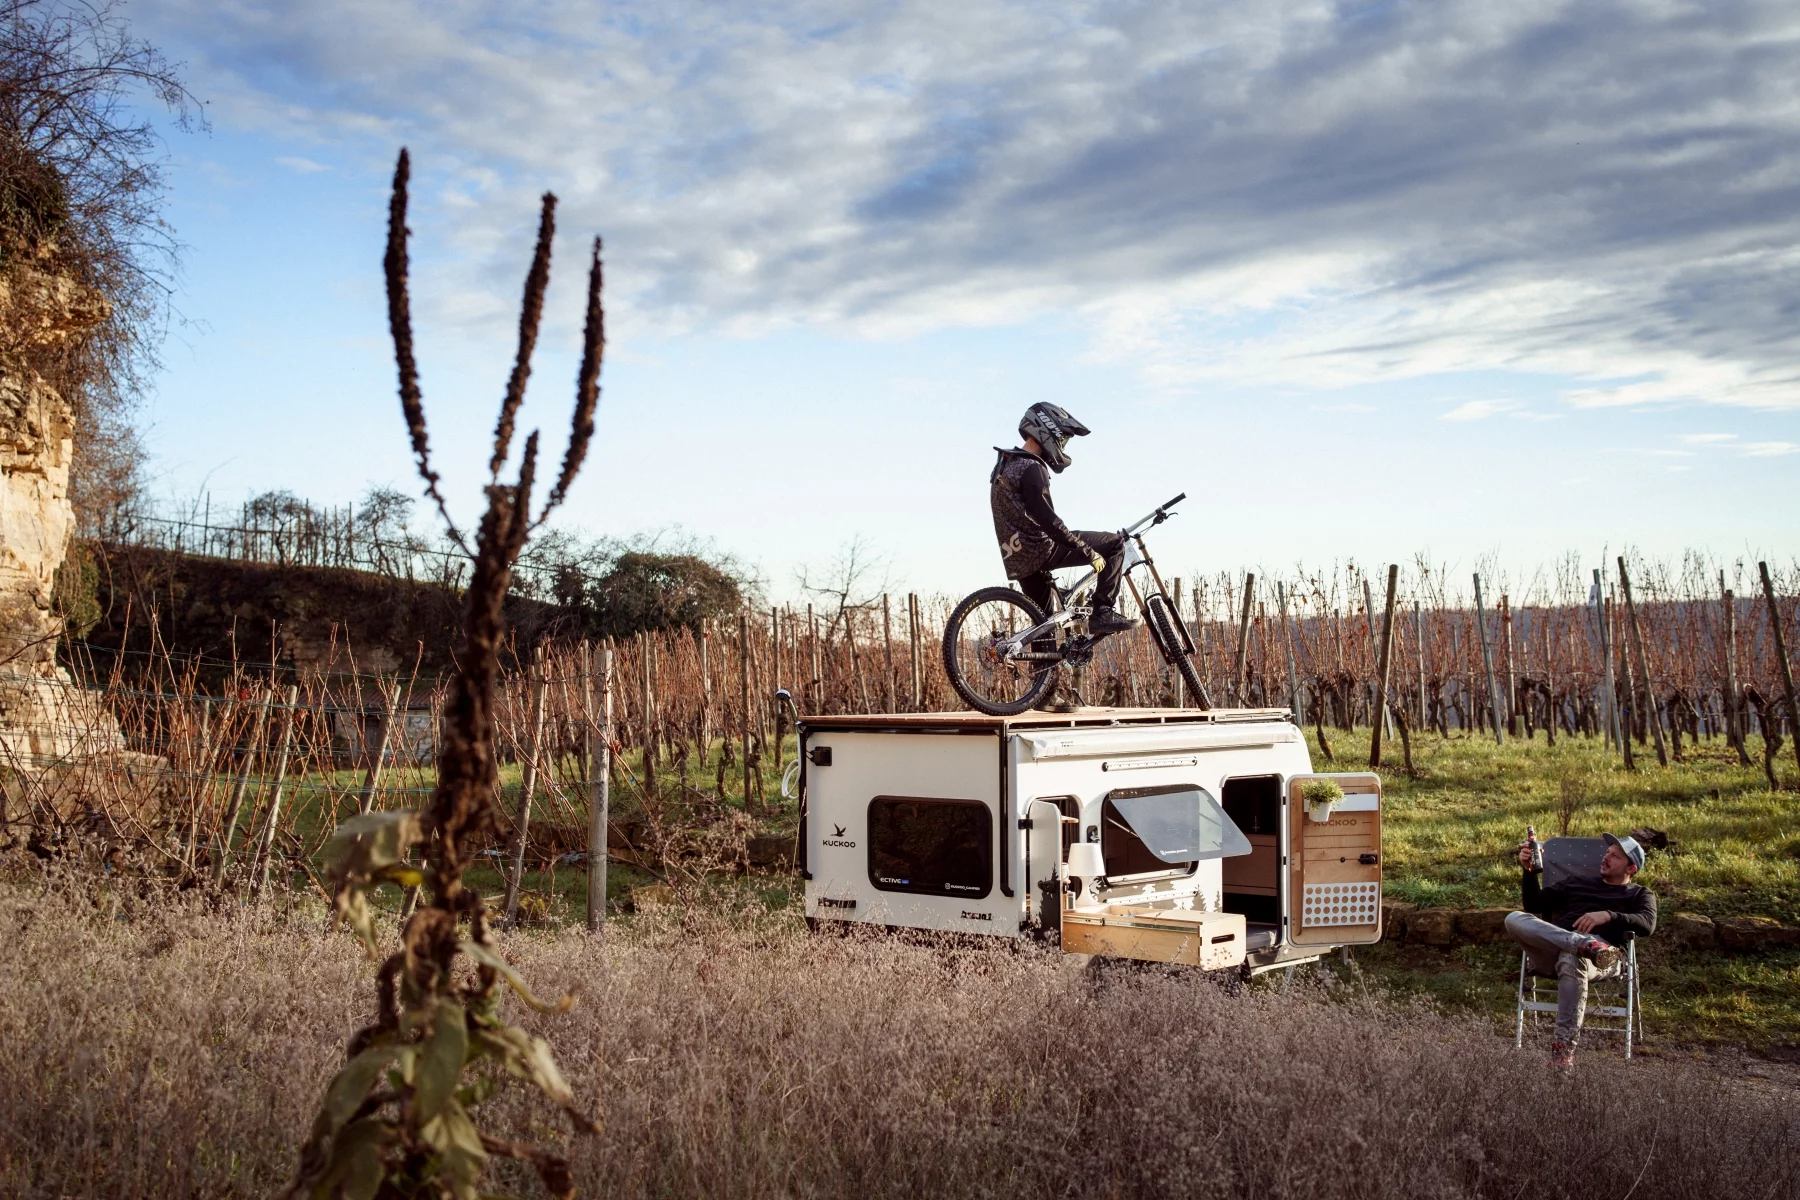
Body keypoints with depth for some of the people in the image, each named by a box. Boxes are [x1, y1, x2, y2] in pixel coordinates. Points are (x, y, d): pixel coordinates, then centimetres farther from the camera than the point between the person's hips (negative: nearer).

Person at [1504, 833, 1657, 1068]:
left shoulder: (1639, 894, 24)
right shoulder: (1576, 883, 36)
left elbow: (1647, 924, 1)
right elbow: (1533, 905, 29)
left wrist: (1608, 915, -16)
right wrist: (1529, 871, 13)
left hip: (1602, 952, -4)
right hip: (1550, 952, 4)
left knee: (1572, 960, -42)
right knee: (1515, 919, -26)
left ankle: (1564, 1046, -37)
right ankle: (1584, 945, -42)